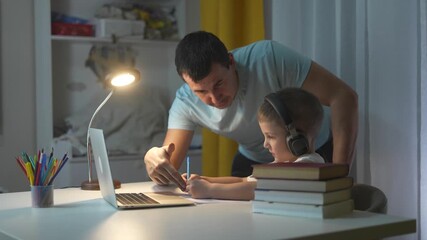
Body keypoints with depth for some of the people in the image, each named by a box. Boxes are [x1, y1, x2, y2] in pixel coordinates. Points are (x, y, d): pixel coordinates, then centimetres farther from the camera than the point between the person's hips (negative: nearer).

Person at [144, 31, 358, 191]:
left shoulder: (267, 58, -35)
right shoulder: (185, 103, -21)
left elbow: (344, 97, -34)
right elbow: (170, 166, -21)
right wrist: (153, 158, -46)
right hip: (255, 161, 3)